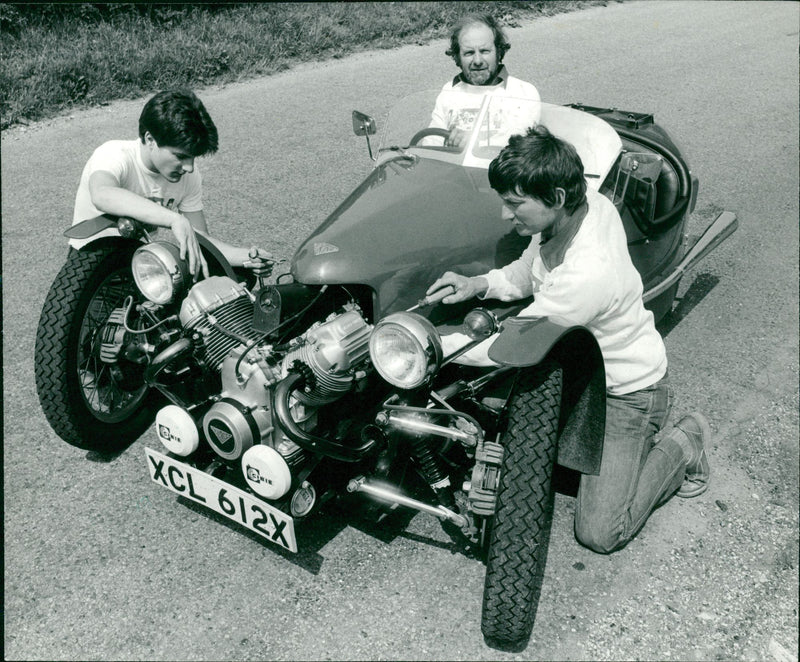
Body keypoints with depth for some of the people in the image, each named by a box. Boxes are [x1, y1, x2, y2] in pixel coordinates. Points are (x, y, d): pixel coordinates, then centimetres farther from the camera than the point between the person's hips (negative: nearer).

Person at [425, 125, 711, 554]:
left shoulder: (587, 273, -39)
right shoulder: (585, 202, -13)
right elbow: (528, 271, 5)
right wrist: (482, 284, -14)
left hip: (627, 393, -8)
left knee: (600, 533, -7)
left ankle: (681, 444, 14)